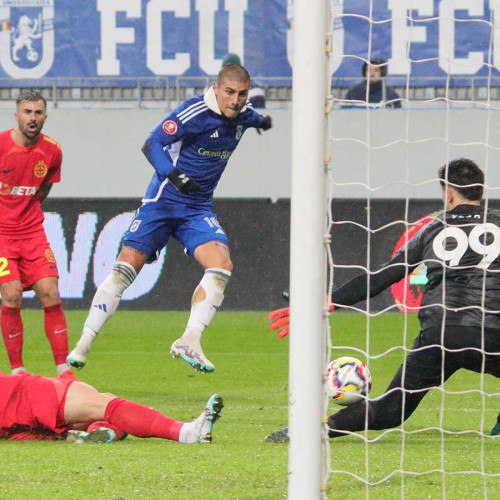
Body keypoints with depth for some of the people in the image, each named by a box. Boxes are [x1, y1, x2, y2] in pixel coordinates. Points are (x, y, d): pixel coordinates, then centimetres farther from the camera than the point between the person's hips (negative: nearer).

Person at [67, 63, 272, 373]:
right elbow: (152, 144, -24)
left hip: (198, 208, 5)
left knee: (222, 264, -20)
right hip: (164, 200, -5)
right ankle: (83, 345, 1)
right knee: (126, 268, -9)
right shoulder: (196, 111, -18)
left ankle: (189, 341, -21)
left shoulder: (240, 116, 3)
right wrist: (172, 175, -37)